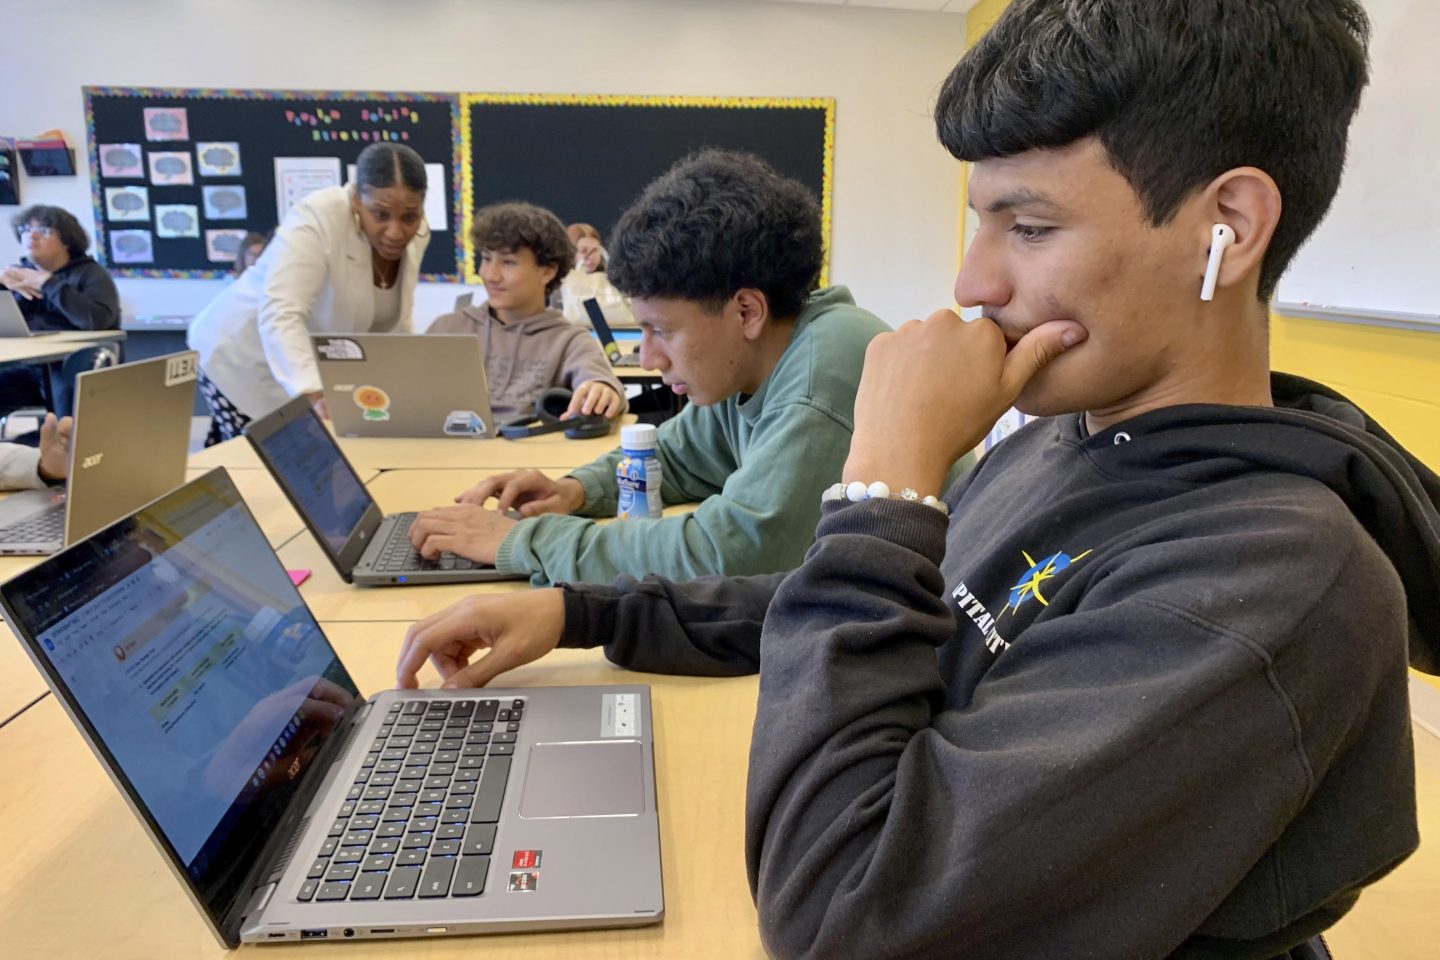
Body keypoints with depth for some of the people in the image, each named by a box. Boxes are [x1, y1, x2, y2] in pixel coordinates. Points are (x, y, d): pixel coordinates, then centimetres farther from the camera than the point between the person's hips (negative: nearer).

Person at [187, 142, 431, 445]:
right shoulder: (317, 219, -28)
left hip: (318, 371, 6)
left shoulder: (413, 234, -8)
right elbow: (279, 315, -40)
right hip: (248, 364, -6)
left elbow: (392, 324, 3)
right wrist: (313, 397, -54)